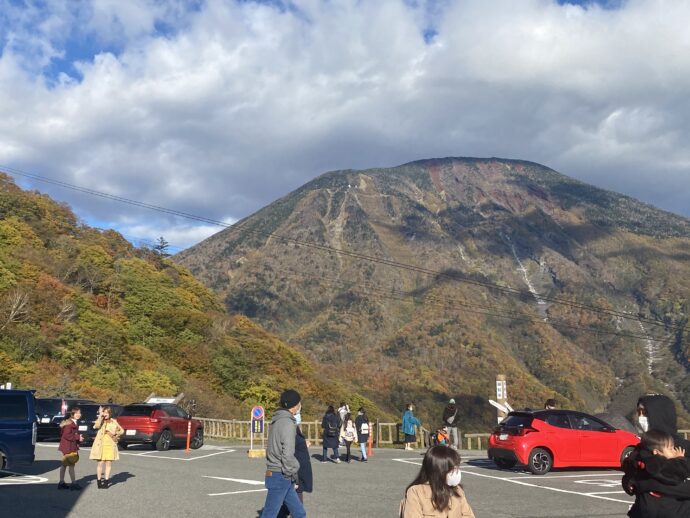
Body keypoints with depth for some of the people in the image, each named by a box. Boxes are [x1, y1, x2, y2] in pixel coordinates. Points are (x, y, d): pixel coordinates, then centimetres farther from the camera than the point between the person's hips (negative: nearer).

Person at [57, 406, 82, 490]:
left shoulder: (74, 423, 15)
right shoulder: (69, 423, -18)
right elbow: (67, 435, -24)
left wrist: (78, 437, 9)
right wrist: (77, 437, -18)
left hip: (72, 447, 10)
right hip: (68, 447, -10)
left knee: (64, 464, 15)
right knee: (71, 464, -7)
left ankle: (61, 483, 22)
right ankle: (74, 483, -5)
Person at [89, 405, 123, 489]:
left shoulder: (113, 422, 8)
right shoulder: (100, 421, 2)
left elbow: (122, 430, 17)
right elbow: (96, 426, -22)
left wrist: (115, 434, 0)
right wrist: (100, 415, -20)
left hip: (110, 445, 2)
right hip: (100, 445, -2)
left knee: (108, 463, 3)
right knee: (100, 463, -4)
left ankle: (106, 481, 12)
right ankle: (99, 481, 6)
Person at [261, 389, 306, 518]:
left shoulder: (277, 420, 11)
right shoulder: (287, 423, -18)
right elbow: (287, 455, -22)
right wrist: (294, 475, -9)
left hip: (281, 476, 9)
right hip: (281, 476, -9)